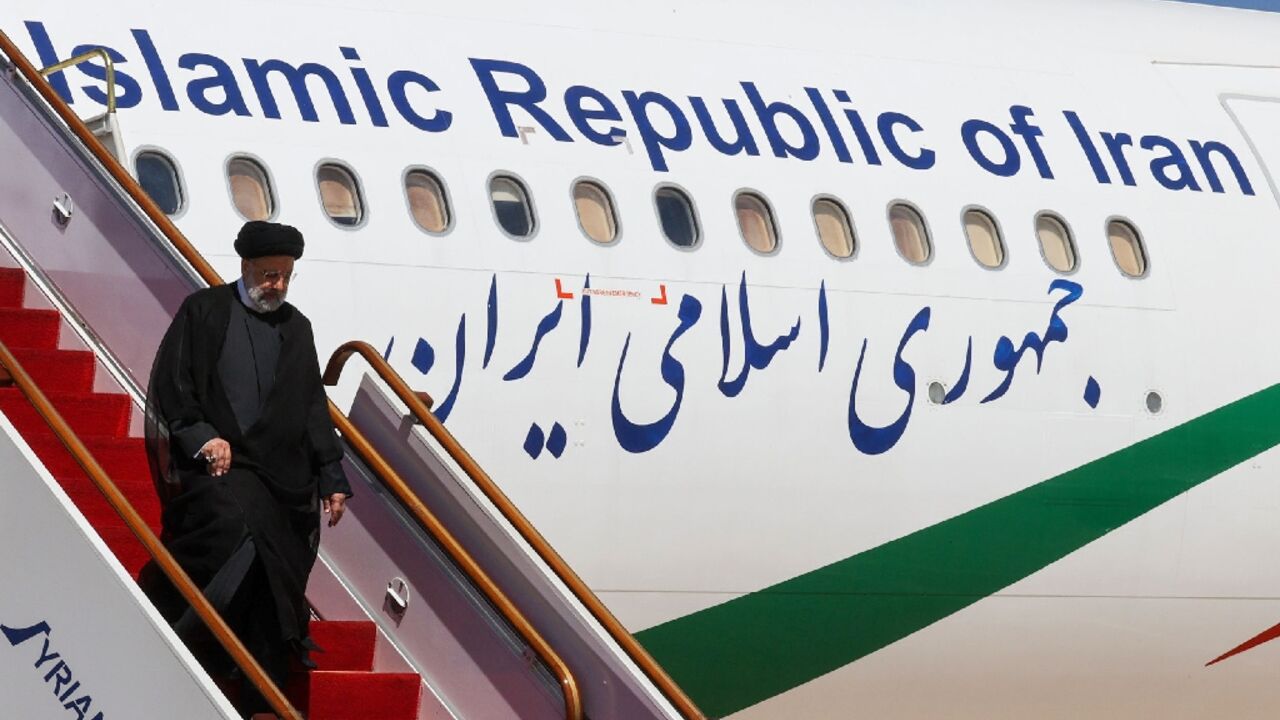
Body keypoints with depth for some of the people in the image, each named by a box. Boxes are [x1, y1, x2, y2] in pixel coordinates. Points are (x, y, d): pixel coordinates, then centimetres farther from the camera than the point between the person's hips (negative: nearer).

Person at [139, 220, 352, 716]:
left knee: (275, 588, -1)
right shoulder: (203, 311, 6)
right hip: (218, 467, -5)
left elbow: (314, 408, 19)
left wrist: (332, 477, 12)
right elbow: (170, 383, 0)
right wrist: (201, 436, -13)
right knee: (235, 527, -31)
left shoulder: (296, 327, 19)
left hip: (283, 479, 5)